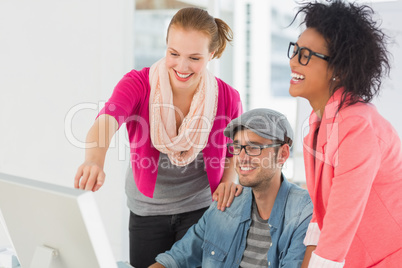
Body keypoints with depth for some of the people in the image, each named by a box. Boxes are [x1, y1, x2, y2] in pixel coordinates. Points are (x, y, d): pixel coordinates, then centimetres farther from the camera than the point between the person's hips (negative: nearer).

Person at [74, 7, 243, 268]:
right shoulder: (138, 83, -16)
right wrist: (95, 161, -58)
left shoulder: (227, 97, -11)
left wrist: (229, 180, -14)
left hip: (201, 209, 0)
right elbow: (107, 120, -37)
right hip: (147, 210, 1)